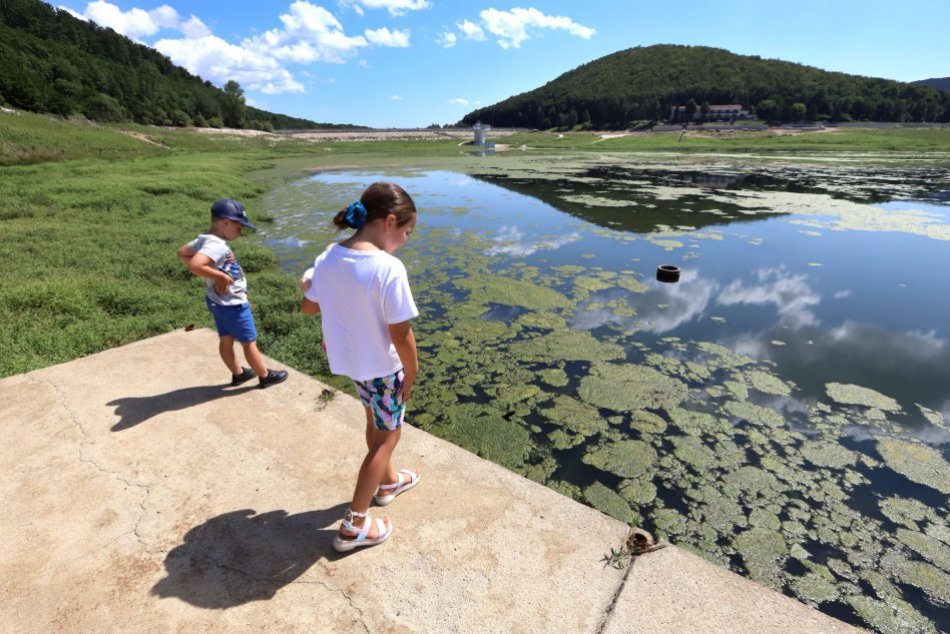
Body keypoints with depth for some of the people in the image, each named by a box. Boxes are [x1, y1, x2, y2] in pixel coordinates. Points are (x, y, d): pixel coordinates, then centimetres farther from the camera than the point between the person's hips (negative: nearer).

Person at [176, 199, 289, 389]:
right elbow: (194, 265, -41)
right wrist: (221, 276, -29)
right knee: (250, 343, 7)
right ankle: (265, 376, 23)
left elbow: (182, 253, 13)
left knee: (226, 341, 21)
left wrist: (214, 271, 5)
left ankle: (238, 374, 38)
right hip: (233, 305, -9)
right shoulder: (217, 246, -29)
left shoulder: (204, 239, 0)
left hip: (219, 302, 9)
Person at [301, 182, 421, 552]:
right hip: (382, 367, -7)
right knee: (387, 436, 13)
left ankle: (388, 482, 52)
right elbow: (401, 335, -25)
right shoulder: (389, 268, -30)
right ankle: (354, 525, 23)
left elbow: (308, 307, 6)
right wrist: (412, 374, -10)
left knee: (375, 421, 28)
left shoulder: (328, 258, -9)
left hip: (348, 359, 7)